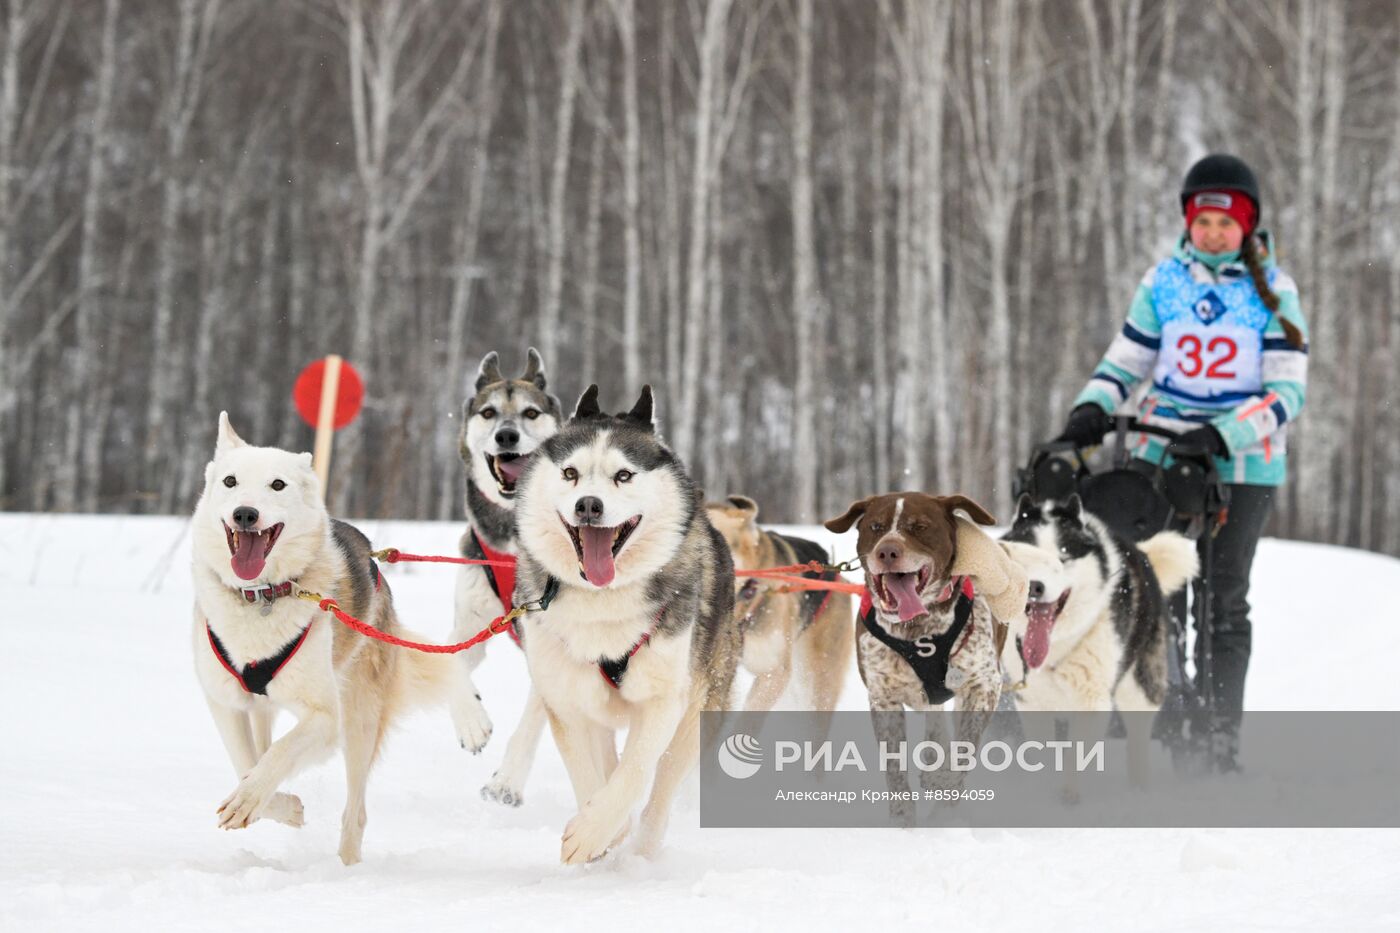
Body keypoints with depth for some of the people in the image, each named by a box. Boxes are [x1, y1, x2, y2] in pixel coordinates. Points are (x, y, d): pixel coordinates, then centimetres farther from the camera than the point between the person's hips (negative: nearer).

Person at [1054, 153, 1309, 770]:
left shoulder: (1272, 290, -2)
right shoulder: (1164, 280, 5)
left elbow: (1287, 389, -8)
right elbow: (1126, 360, 11)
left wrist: (1224, 437, -22)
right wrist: (1093, 410, -9)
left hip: (1242, 463, -2)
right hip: (1160, 454, 2)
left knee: (1224, 598, -1)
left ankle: (1220, 737, 4)